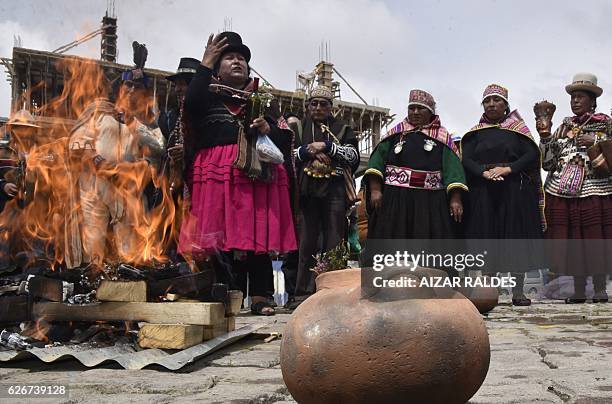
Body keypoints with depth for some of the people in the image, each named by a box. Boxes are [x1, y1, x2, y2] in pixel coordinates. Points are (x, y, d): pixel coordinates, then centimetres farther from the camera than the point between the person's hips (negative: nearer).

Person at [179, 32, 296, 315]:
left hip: (259, 174, 3)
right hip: (219, 174, -2)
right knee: (223, 236, -7)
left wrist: (268, 129, -2)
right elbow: (191, 104, -9)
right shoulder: (208, 96, 16)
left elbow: (284, 141, 19)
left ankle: (260, 298, 0)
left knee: (260, 235, -3)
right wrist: (205, 64, -2)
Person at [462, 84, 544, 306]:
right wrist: (484, 171, -16)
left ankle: (518, 292, 4)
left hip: (516, 192, -1)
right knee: (485, 238, -2)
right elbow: (466, 159, 1)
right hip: (483, 193, 1)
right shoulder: (475, 133, 13)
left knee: (516, 237, -2)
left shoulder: (518, 129, 10)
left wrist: (509, 169, -15)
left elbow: (532, 155, -1)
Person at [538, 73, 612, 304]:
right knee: (571, 241, 2)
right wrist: (544, 137, 0)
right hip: (560, 191, 3)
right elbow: (547, 163, 12)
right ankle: (578, 290, 10)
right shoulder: (564, 126, 16)